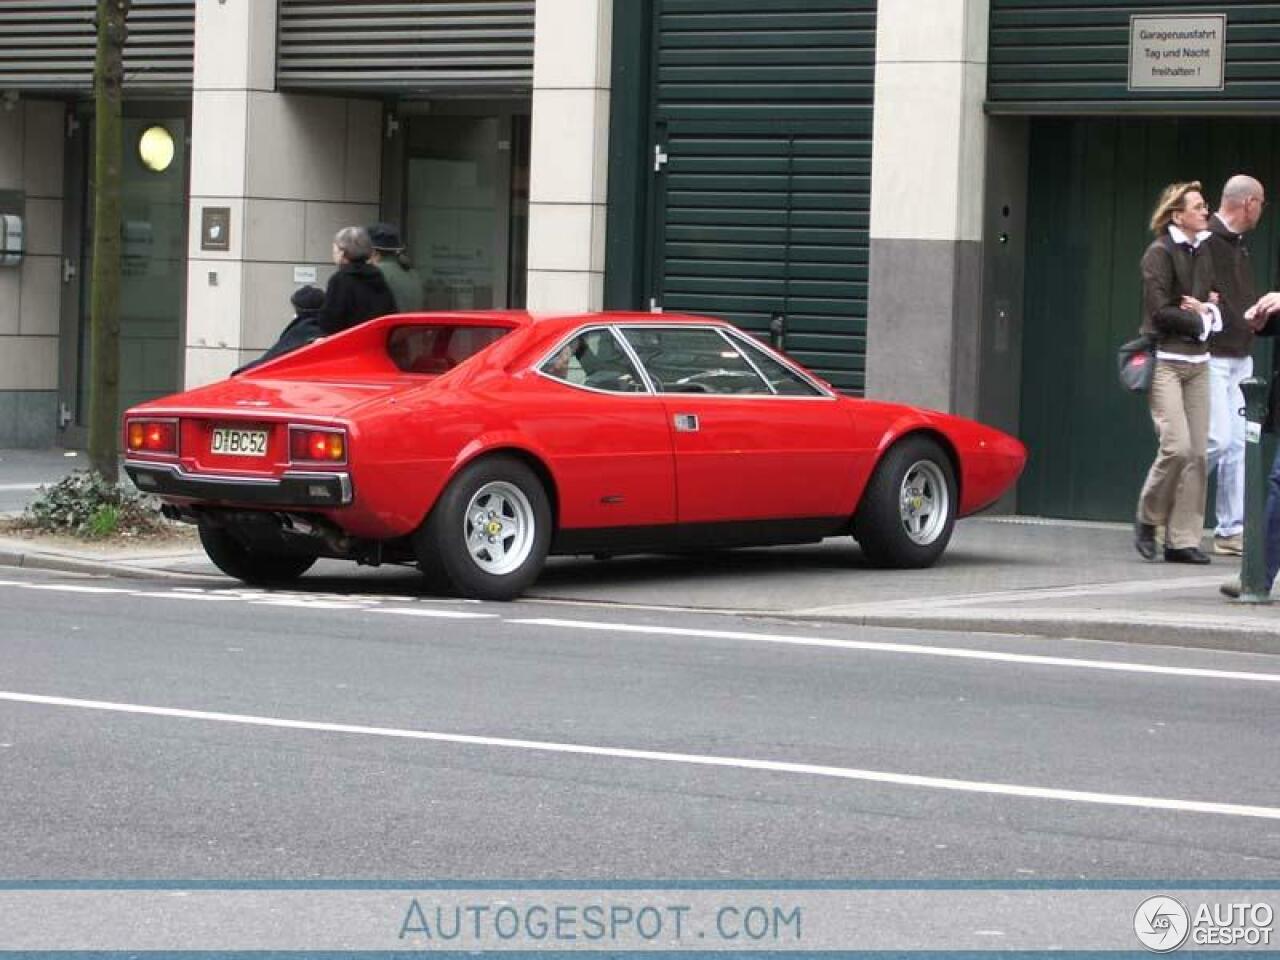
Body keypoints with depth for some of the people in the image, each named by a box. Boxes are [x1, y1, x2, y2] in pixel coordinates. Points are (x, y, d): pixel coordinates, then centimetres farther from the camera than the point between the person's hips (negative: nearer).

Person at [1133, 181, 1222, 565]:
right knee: (1177, 446, -15)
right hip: (1165, 360, -7)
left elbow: (1217, 301, 19)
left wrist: (1208, 310, -4)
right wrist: (1202, 321, -5)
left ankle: (1183, 540, 5)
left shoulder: (1204, 252, 14)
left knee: (1197, 452, 1)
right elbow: (1160, 313, -14)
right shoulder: (1160, 253, -8)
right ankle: (1148, 519, 7)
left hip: (1197, 361, 7)